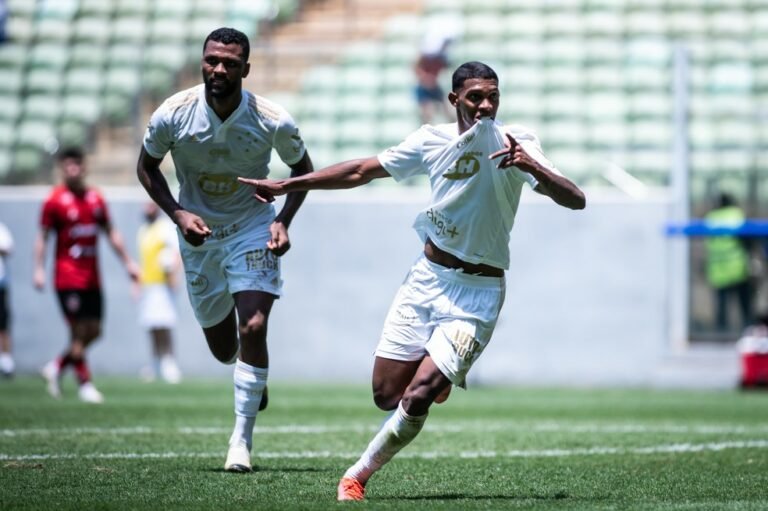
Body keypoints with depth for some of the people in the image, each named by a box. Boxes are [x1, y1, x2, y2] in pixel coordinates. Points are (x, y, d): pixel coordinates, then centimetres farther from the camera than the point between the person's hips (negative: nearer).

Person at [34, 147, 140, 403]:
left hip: (92, 278, 6)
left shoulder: (96, 198, 10)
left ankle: (57, 366, 24)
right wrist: (39, 269, -11)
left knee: (94, 331, 5)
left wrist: (128, 262, 15)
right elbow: (42, 237, -3)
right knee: (79, 331, -9)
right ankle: (85, 384, -1)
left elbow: (111, 233, 18)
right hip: (68, 278, -6)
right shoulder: (55, 200, -5)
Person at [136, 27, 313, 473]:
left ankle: (242, 439, -9)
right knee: (223, 348, 9)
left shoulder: (273, 121, -19)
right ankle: (253, 375, 48)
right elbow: (147, 166, 0)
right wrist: (178, 213, -15)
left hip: (252, 229, -2)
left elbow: (302, 169, 1)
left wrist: (284, 221, -13)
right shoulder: (173, 114, -18)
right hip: (199, 233, 2)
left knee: (253, 328, -19)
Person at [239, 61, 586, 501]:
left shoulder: (514, 142, -10)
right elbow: (362, 171, 13)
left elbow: (575, 200, -20)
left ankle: (359, 475, 5)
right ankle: (440, 376, 38)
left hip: (478, 293, -4)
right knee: (386, 395, 4)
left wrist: (533, 167, -38)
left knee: (417, 399, -15)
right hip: (429, 278, 4)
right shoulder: (432, 140, 1)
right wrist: (285, 186, 15)